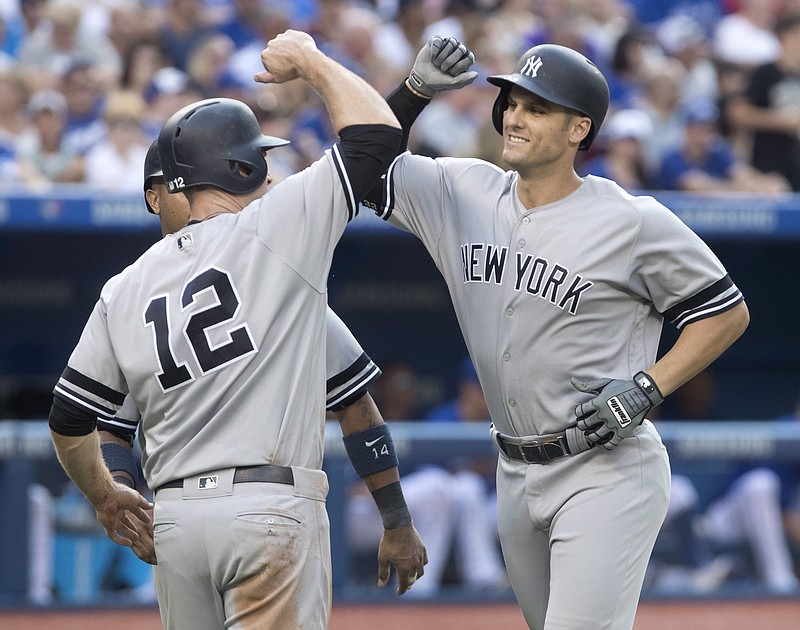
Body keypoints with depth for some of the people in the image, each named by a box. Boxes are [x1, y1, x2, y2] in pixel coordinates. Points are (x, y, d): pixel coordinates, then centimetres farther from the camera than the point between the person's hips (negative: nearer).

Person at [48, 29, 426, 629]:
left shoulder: (126, 289, 11)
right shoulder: (275, 229, -3)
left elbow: (69, 418, 15)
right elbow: (376, 134, -2)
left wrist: (104, 496, 33)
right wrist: (309, 61, 14)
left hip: (175, 514, 5)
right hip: (273, 509, -5)